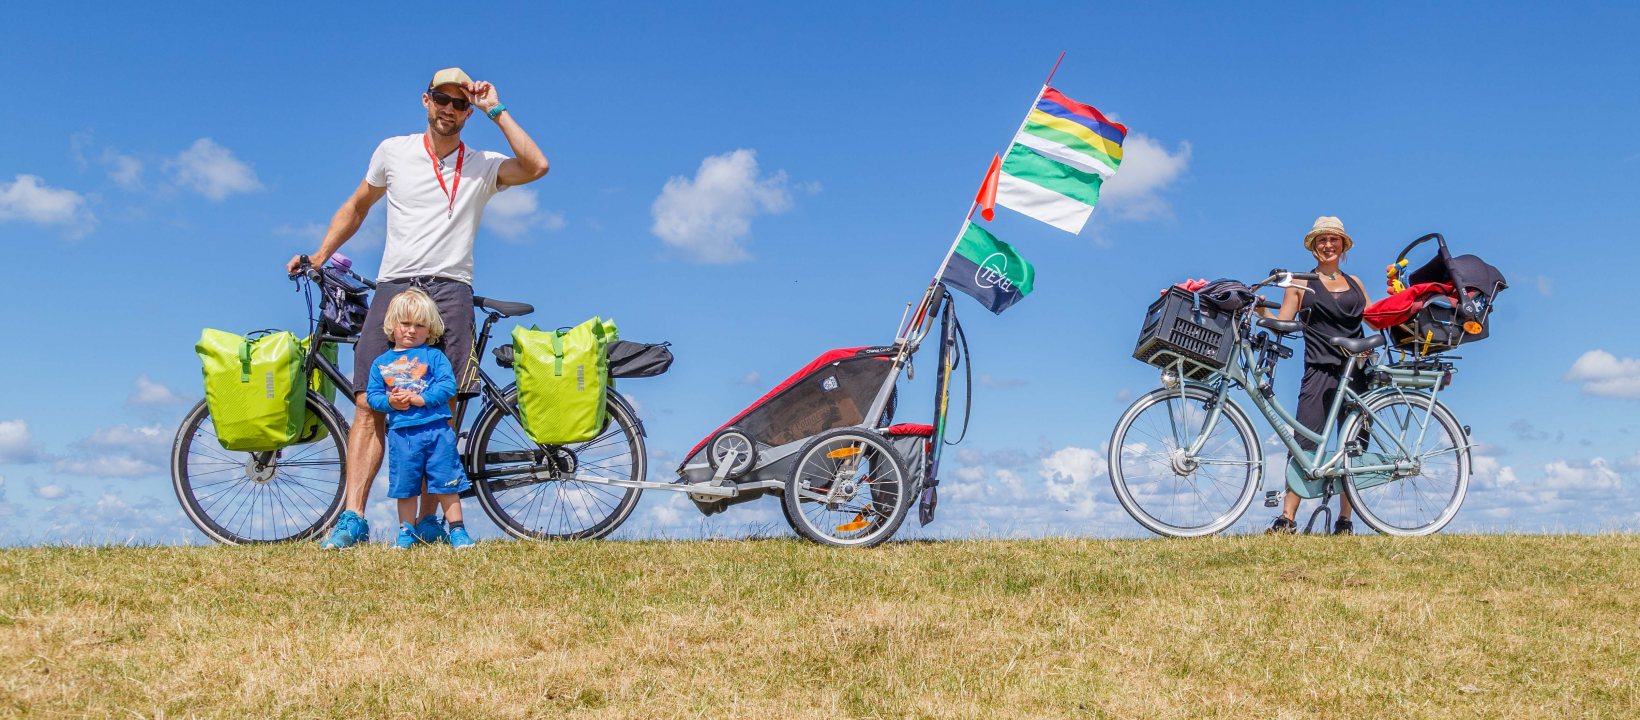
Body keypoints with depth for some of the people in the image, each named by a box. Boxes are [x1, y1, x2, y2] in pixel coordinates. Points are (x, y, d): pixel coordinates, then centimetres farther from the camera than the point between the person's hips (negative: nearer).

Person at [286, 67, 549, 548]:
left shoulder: (482, 166, 10)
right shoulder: (393, 151, 14)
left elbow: (536, 167, -9)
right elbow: (357, 207, 25)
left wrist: (495, 111, -3)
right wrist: (319, 257, 15)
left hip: (450, 291, -1)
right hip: (393, 287, 1)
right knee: (369, 405, -10)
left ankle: (429, 519, 2)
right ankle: (352, 518, -12)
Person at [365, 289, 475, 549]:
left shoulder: (434, 356, 5)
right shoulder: (381, 362, 12)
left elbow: (448, 385, -6)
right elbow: (372, 395, 9)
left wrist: (420, 398, -16)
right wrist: (390, 402, -12)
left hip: (437, 430, -2)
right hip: (401, 432, 2)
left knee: (446, 484, 1)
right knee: (404, 486, 8)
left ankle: (457, 530, 9)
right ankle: (407, 531, 21)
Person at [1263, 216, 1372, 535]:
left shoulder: (1355, 283, 20)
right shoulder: (1301, 284, 10)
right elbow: (1281, 323, 2)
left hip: (1356, 372, 3)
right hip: (1321, 371, -3)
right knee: (1304, 443, -13)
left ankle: (1344, 521, 6)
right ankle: (1287, 518, -16)